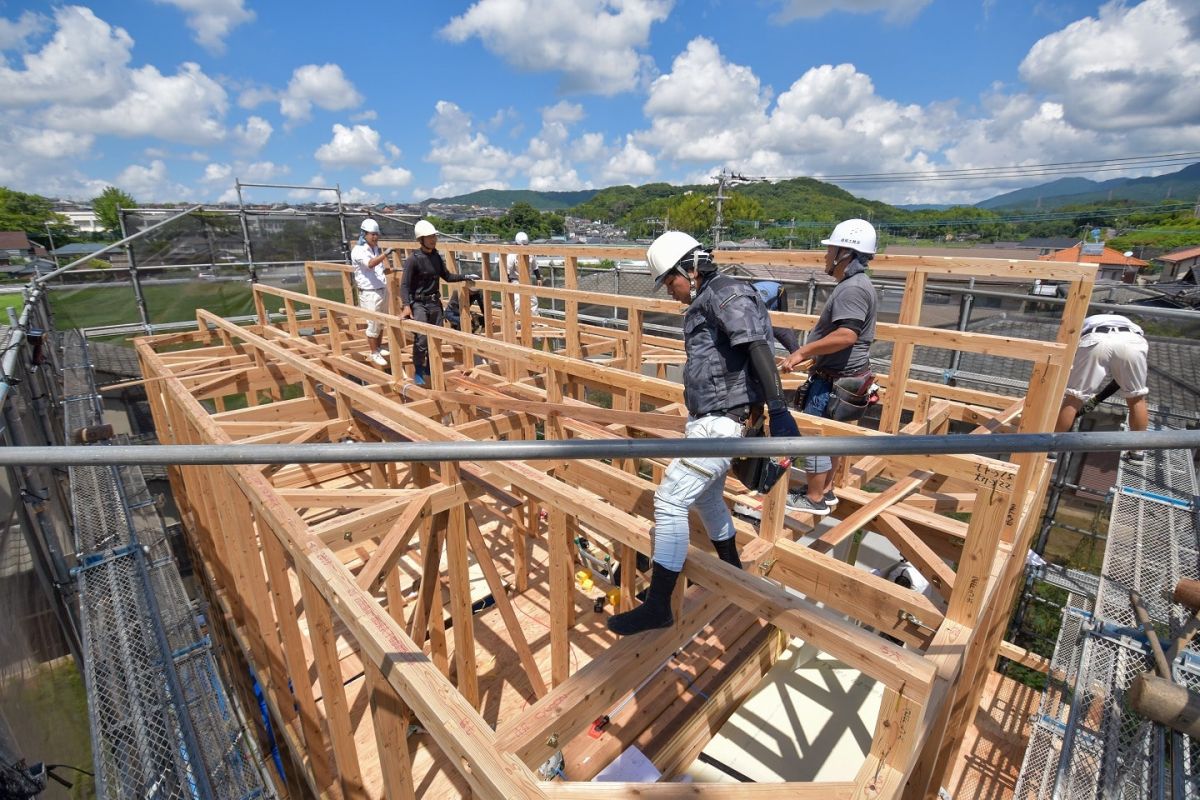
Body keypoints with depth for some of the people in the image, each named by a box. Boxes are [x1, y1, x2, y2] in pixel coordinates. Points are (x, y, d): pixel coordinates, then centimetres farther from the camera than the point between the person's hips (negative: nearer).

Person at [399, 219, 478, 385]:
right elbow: (405, 284, -18)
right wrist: (406, 305, -31)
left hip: (435, 303, 7)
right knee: (422, 339, -12)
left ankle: (430, 367, 30)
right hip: (419, 304, -6)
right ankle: (418, 372, 5)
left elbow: (447, 276, 19)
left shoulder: (436, 256, 5)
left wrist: (466, 277, 12)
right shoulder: (413, 259, -14)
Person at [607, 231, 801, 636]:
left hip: (718, 424, -11)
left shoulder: (727, 294, -12)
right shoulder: (704, 305, 17)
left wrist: (778, 409, -34)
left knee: (669, 501, -11)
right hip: (706, 420, 11)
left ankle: (657, 606, -1)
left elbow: (758, 348, -25)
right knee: (707, 499, 23)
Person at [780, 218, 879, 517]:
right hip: (839, 376, 11)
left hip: (835, 380, -11)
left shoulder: (852, 288, -21)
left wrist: (802, 352, -27)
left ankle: (814, 499, 11)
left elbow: (846, 335, -33)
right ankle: (825, 490, 31)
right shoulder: (855, 285, 14)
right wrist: (813, 355, 26)